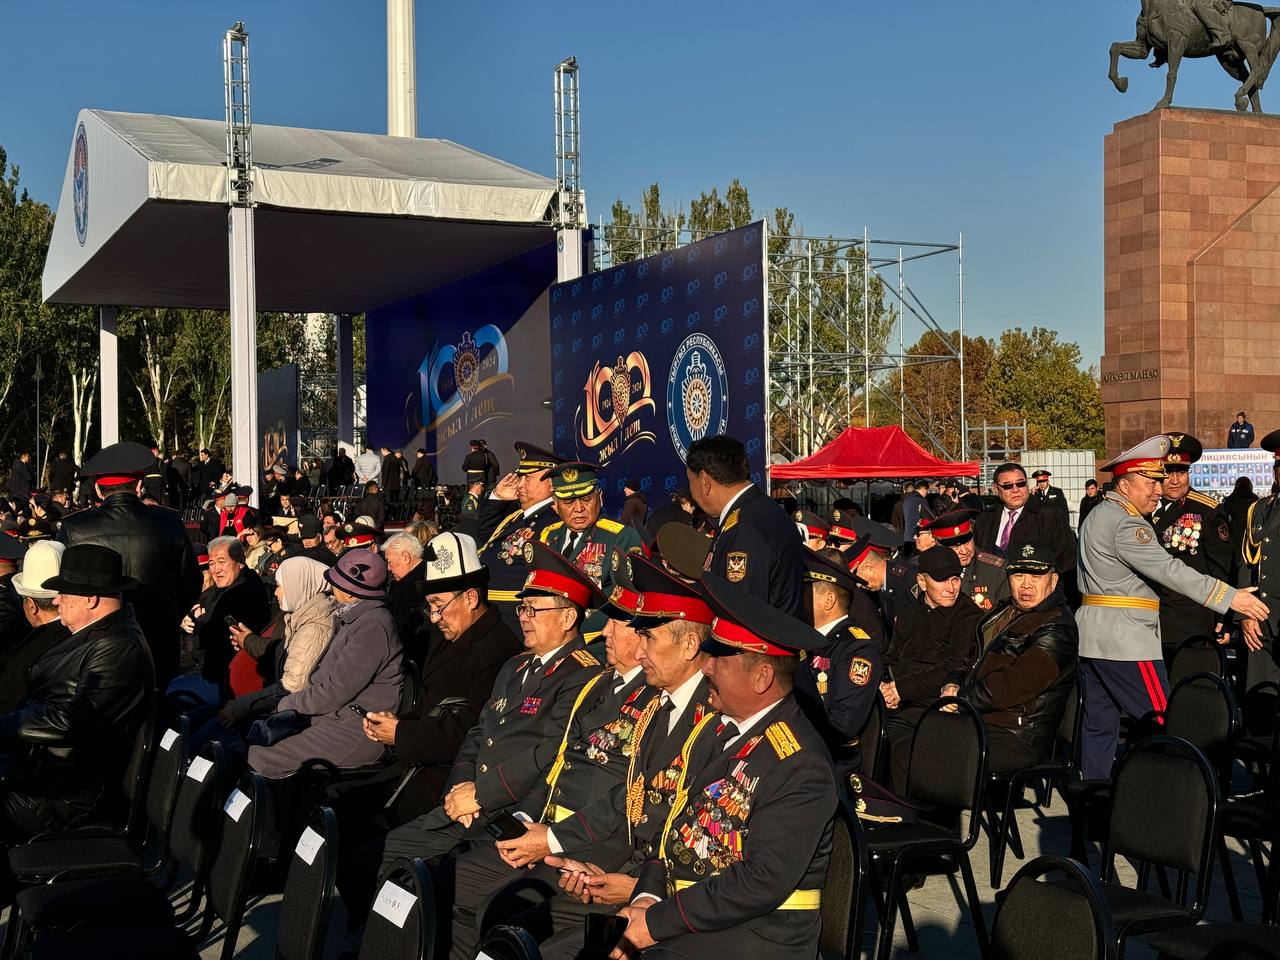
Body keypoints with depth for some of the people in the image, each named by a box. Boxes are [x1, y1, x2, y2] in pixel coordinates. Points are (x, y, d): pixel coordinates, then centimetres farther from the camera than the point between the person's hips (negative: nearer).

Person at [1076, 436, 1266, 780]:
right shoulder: (1126, 522, -15)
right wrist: (1230, 597, -25)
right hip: (1125, 638, -10)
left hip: (1092, 636, 10)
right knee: (1161, 722, -5)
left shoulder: (1098, 515, 17)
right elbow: (1168, 569, -24)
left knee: (1099, 723, 11)